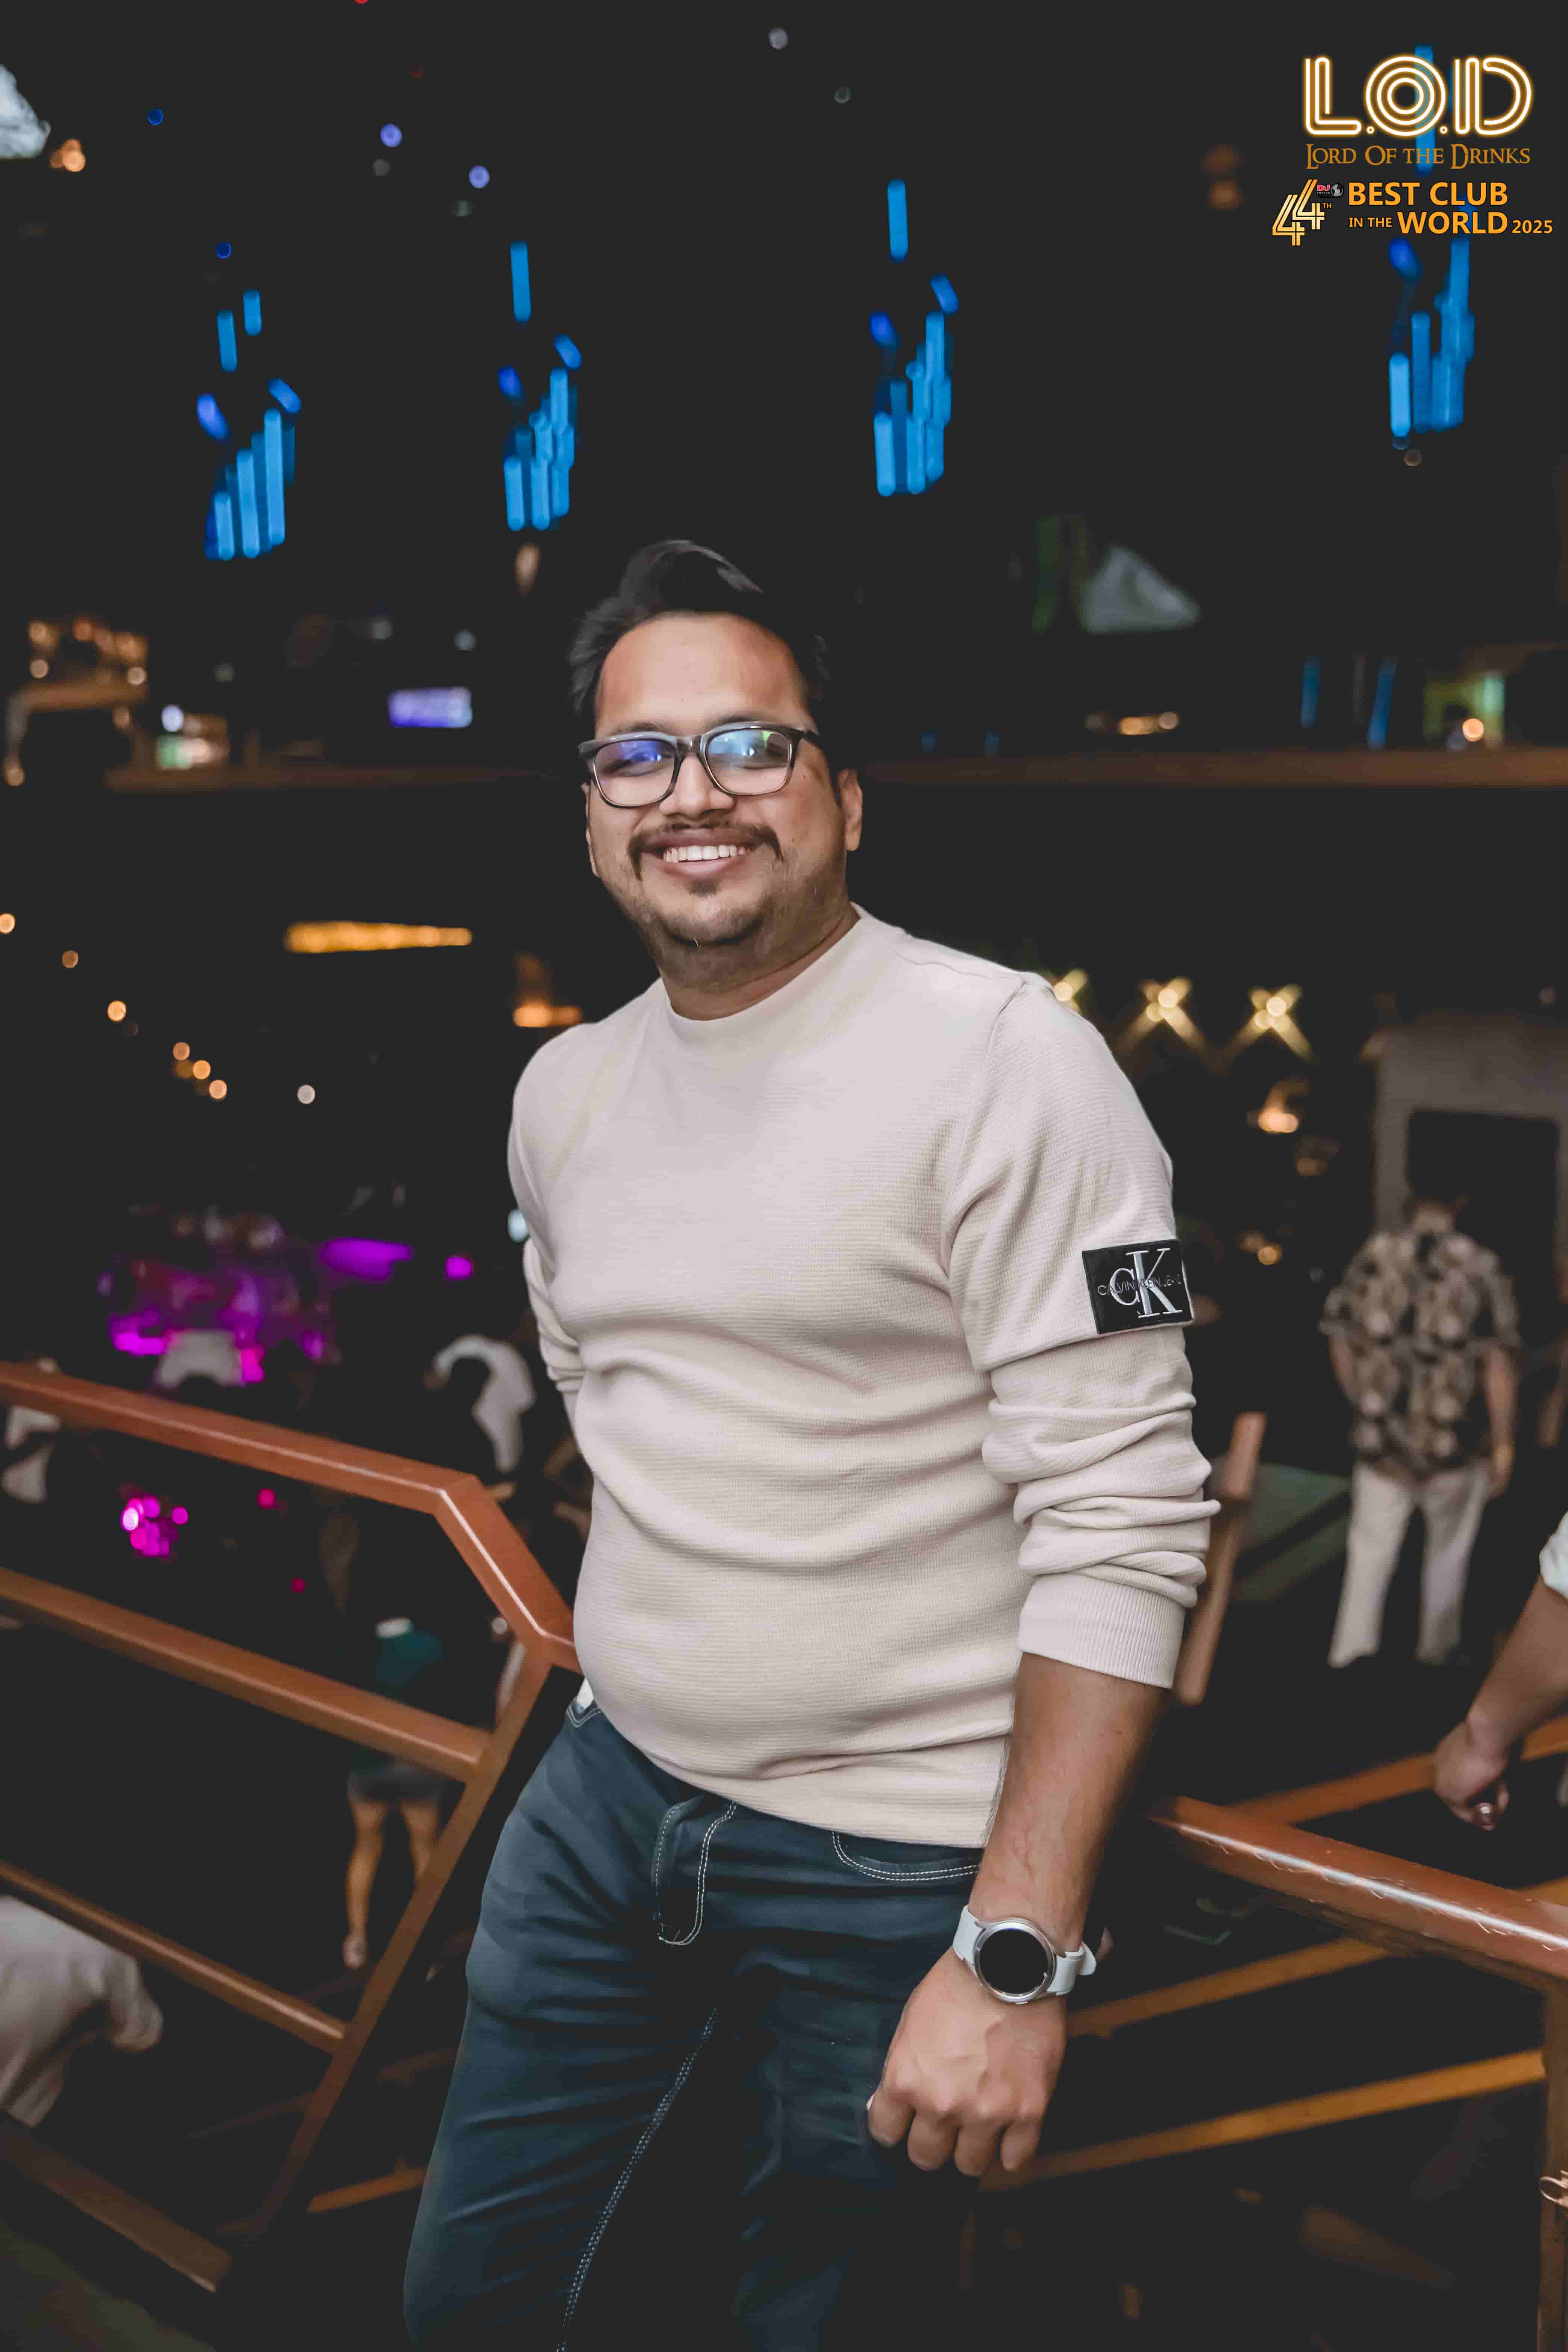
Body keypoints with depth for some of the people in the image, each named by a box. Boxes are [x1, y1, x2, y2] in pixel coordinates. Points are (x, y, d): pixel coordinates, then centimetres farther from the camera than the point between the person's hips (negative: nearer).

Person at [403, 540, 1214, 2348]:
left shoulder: (1003, 1062, -16)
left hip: (891, 1864, -6)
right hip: (605, 1795, 6)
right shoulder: (561, 1094, 5)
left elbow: (1123, 1522, -19)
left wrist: (1017, 1955, -20)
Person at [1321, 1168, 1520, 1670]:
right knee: (1448, 1550, 19)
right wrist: (1503, 1443, -2)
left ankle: (1350, 1657, 12)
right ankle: (1436, 1651, 32)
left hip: (1381, 1435, 1)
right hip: (1456, 1441, -1)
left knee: (1371, 1549, 13)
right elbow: (1498, 1365, -10)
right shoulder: (1480, 1266, -8)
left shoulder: (1373, 1256, -1)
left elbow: (1341, 1345, 4)